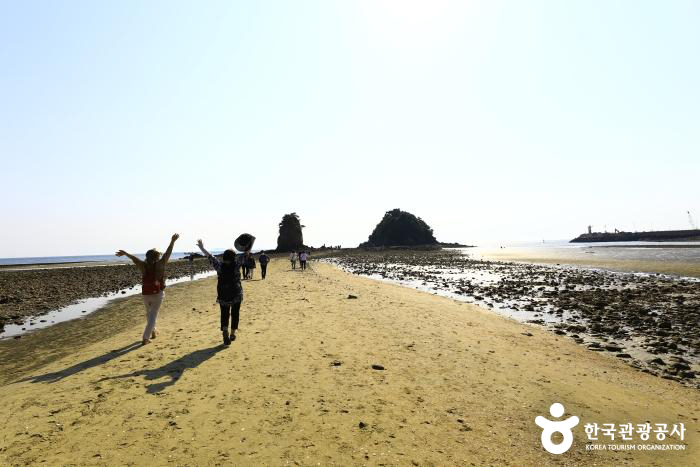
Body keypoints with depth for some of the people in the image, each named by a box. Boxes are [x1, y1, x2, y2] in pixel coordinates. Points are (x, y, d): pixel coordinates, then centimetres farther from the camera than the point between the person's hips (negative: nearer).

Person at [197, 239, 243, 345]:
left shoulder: (219, 266, -6)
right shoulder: (236, 265, -10)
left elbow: (210, 257, 3)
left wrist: (202, 248, 13)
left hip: (223, 296, 1)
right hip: (236, 295, -1)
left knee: (224, 315, 8)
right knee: (235, 314, 14)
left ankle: (225, 331, -15)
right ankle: (232, 334, 22)